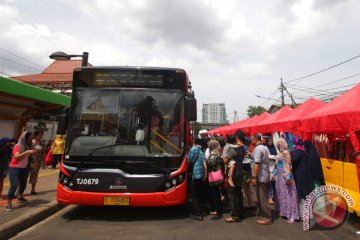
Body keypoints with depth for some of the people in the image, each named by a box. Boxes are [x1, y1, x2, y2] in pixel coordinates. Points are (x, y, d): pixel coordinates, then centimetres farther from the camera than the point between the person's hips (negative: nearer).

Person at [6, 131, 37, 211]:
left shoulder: (29, 146, 2)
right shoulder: (17, 146, -15)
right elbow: (17, 156, -30)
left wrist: (33, 153, -3)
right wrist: (27, 152, -36)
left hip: (24, 168, 7)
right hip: (15, 168, -7)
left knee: (23, 184, 19)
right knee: (14, 185, -13)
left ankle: (20, 196, 44)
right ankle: (8, 204, -6)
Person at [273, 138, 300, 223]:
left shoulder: (286, 153, -14)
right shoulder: (279, 153, 10)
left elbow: (288, 165, -18)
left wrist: (287, 177, -22)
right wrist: (274, 174, 18)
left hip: (285, 175, -8)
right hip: (279, 175, 8)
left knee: (288, 194, -3)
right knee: (281, 194, 14)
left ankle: (292, 215, 3)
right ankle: (284, 211, 27)